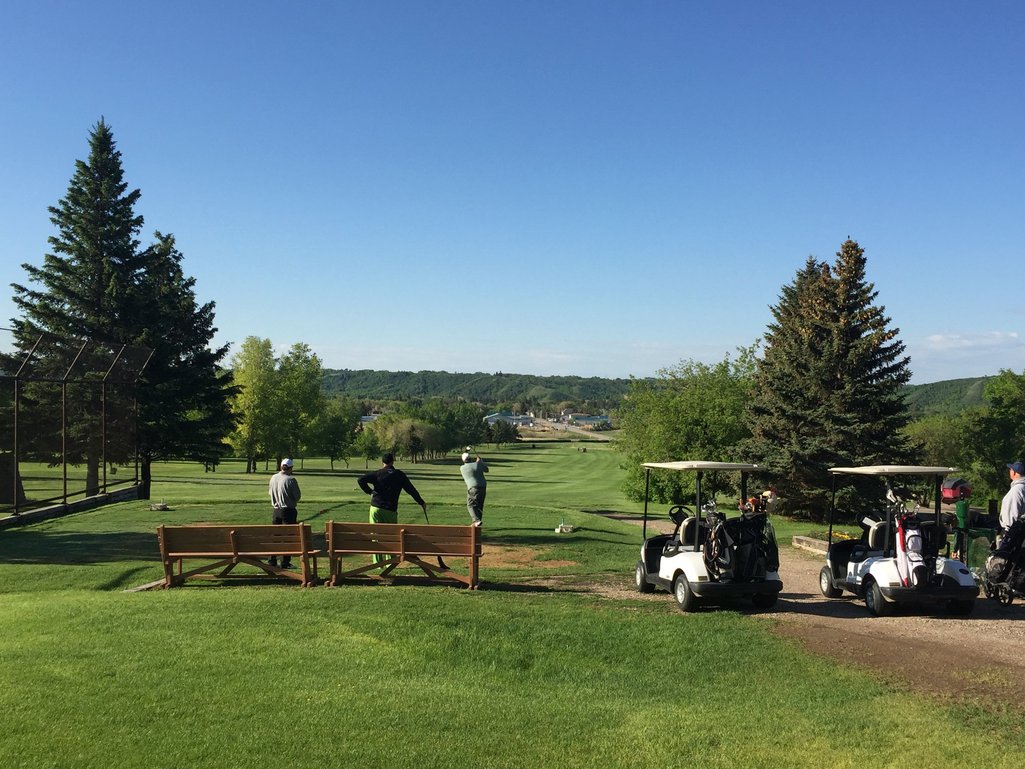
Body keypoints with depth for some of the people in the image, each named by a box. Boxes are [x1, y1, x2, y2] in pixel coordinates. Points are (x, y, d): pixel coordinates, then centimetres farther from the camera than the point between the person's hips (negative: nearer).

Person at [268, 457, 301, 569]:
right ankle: (285, 562, 1)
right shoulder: (291, 480, -17)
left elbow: (270, 493, 13)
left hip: (276, 509, 6)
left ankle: (272, 561, 19)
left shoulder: (273, 478, 1)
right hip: (288, 510, -5)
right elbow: (297, 496, -11)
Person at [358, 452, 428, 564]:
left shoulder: (377, 473, 2)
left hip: (375, 508, 0)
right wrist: (421, 503, 19)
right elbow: (411, 490, 9)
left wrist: (369, 492, 2)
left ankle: (378, 562, 3)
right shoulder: (400, 475, 6)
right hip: (391, 510, 0)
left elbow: (360, 480, -10)